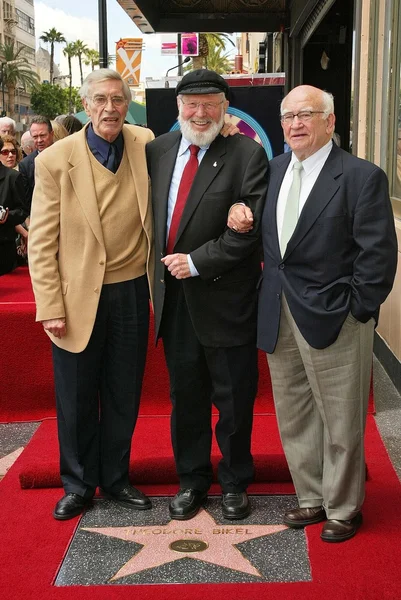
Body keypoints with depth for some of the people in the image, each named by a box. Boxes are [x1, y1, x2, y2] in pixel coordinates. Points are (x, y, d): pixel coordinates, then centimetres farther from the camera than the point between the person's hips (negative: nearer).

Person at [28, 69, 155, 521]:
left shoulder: (146, 145, -1)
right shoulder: (55, 160, -9)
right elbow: (41, 242, -7)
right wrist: (50, 307, -10)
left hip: (131, 293, 3)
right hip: (78, 297, -2)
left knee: (123, 397, 15)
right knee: (76, 399, 11)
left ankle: (115, 479, 34)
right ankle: (78, 484, 30)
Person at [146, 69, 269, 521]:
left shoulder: (248, 155, -8)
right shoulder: (157, 150, 6)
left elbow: (250, 228, -15)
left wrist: (197, 262, -16)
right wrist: (163, 266, 2)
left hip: (225, 297, -4)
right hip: (174, 296, 4)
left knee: (234, 399, 9)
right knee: (185, 396, 15)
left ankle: (235, 483, 30)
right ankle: (191, 481, 32)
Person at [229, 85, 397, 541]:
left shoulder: (362, 176, -10)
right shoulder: (273, 170, 9)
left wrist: (356, 310, -13)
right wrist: (241, 212, -5)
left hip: (332, 318, -6)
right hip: (279, 318, 6)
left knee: (340, 422, 7)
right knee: (294, 417, 17)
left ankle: (342, 508, 27)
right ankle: (312, 497, 35)